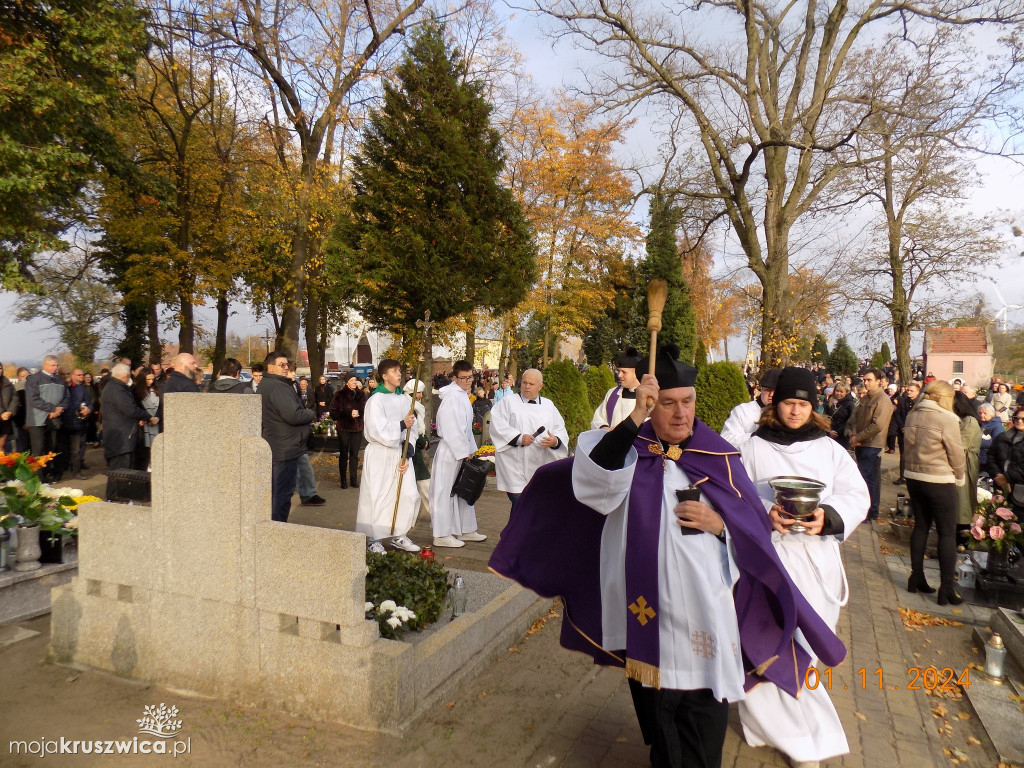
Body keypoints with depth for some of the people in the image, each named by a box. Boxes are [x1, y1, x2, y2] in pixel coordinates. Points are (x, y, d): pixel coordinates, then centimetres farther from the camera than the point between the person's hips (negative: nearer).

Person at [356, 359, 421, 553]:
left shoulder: (405, 399, 7)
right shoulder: (375, 400, -10)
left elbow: (412, 429, 5)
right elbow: (377, 431, -18)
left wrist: (407, 454, -6)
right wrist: (402, 425, -13)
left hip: (400, 454, 6)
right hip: (380, 455, -6)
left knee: (409, 495, 4)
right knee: (377, 497, 1)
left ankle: (399, 535, 21)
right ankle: (373, 539, 15)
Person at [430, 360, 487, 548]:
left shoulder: (462, 395, 14)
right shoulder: (452, 395, -16)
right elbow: (452, 428, -21)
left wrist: (470, 449, 14)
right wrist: (464, 452, -17)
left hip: (461, 450, 10)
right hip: (450, 451, -10)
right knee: (445, 492, -2)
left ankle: (466, 530, 27)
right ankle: (442, 535, 5)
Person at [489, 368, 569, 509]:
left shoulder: (548, 405, 16)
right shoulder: (508, 402, 4)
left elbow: (560, 428, 13)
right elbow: (498, 426, -7)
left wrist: (555, 440, -9)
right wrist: (519, 438, -16)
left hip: (541, 466, 4)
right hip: (516, 468, -4)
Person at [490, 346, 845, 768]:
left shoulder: (717, 457, 1)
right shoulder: (626, 449, -4)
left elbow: (756, 530, 4)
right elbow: (593, 481, -27)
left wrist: (719, 523, -16)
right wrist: (634, 418, -35)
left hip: (705, 614, 1)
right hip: (648, 612, 0)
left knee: (704, 725, 8)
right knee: (657, 710, 18)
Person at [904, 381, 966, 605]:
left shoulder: (913, 415, 2)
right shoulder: (947, 419, -15)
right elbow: (956, 453, -9)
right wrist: (959, 477, 7)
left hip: (914, 477, 6)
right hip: (939, 482, -6)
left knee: (921, 527, 16)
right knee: (947, 534, 3)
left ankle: (916, 578, 22)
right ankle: (947, 589, 5)